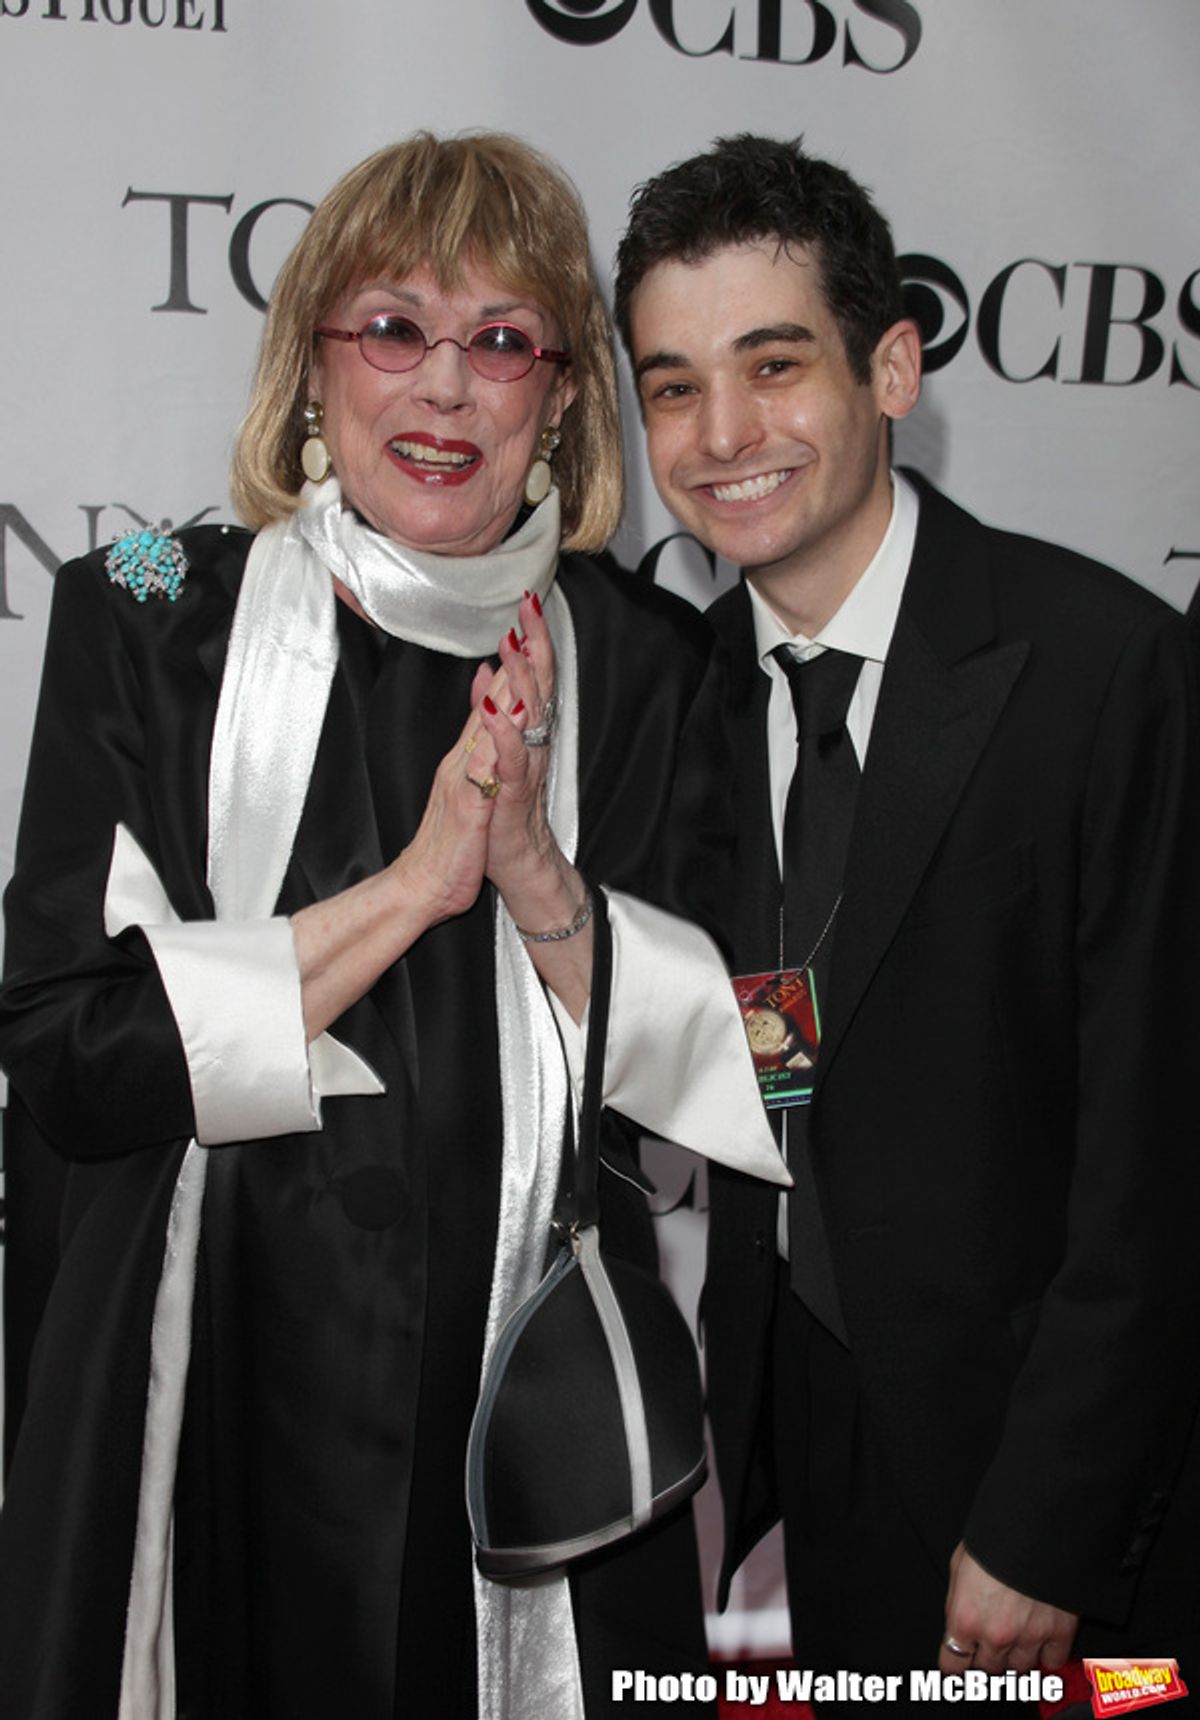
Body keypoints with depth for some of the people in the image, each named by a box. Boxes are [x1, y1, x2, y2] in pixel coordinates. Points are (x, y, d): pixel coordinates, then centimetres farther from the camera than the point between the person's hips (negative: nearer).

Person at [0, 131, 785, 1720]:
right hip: (217, 1408, 0)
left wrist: (543, 879, -20)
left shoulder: (642, 661, -1)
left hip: (535, 1412, 1)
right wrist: (414, 879, -19)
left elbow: (711, 1082, -3)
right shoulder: (147, 619, -4)